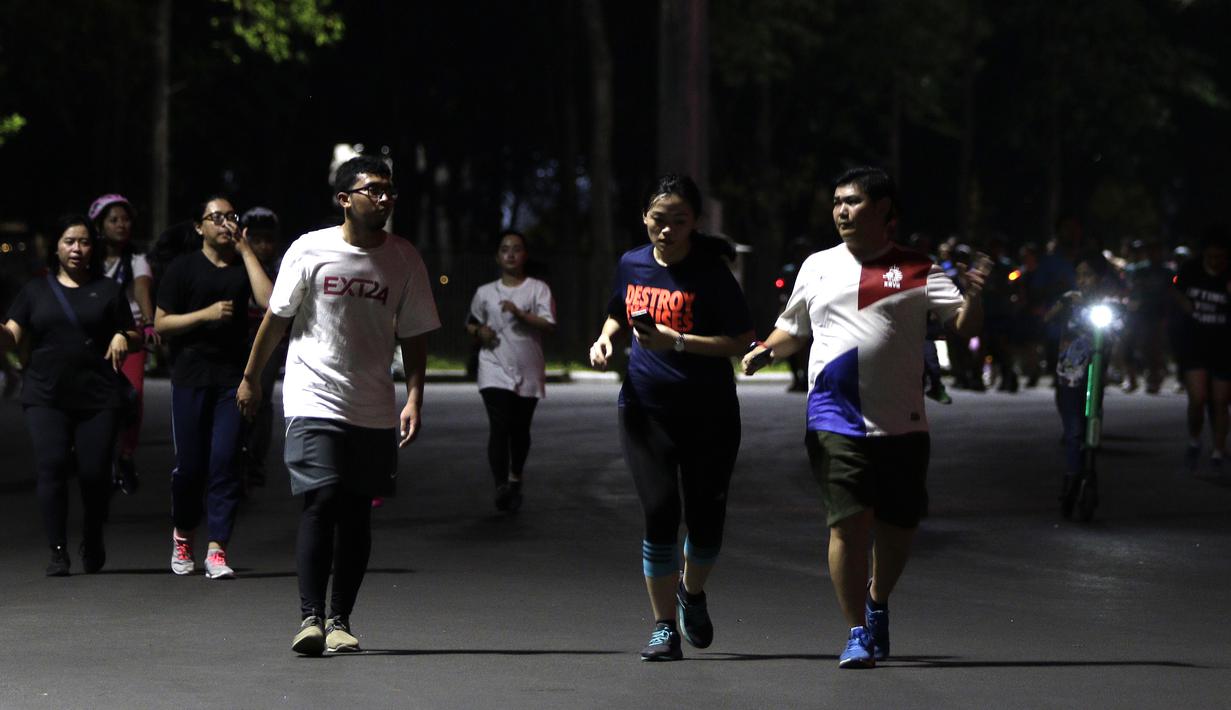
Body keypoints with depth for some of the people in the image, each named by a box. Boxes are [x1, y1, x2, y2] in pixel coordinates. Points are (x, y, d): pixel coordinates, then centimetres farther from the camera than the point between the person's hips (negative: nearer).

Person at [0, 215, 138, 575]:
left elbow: (134, 339, 16)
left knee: (95, 473, -3)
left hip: (98, 396, 0)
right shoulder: (35, 290, 13)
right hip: (46, 396, 0)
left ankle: (92, 544, 22)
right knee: (52, 467, -13)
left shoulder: (108, 291, 13)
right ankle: (58, 552, -8)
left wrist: (122, 338, -6)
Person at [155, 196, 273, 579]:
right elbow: (161, 323, 2)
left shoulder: (244, 266, 11)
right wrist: (206, 314, -11)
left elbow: (269, 301, -9)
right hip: (191, 377, -1)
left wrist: (246, 251, -4)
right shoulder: (183, 268, 5)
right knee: (190, 464, 1)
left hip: (233, 377, 1)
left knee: (225, 462, -7)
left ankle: (216, 550, -7)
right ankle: (183, 535, 26)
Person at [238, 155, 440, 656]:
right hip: (315, 402, -3)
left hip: (375, 412, 3)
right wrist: (251, 379, 10)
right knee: (321, 502, -14)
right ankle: (310, 617, -13)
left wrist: (414, 398, -2)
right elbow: (276, 318, 6)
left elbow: (414, 335, 8)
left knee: (356, 515, 5)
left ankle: (340, 620, 13)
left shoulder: (404, 259, 4)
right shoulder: (310, 251, -3)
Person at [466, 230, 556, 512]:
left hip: (528, 372, 0)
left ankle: (515, 479, 34)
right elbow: (470, 323, 22)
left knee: (520, 430, 10)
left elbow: (548, 325, -11)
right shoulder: (485, 293, 8)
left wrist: (519, 313, -23)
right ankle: (501, 488, -22)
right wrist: (478, 332, 0)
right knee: (499, 427, -15)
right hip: (495, 371, 0)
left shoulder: (538, 289, 1)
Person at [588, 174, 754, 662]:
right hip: (645, 407, 2)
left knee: (706, 518, 4)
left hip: (709, 413, -2)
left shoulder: (710, 271, -10)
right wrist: (605, 339, 2)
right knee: (660, 513, -9)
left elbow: (742, 341, -14)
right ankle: (664, 627, 2)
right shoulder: (632, 265, 4)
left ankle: (692, 592, 36)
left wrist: (677, 342, -21)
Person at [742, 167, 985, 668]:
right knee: (849, 522, -11)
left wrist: (973, 296, -23)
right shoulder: (818, 268, 13)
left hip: (901, 423, 0)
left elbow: (964, 325, -2)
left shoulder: (916, 270, 5)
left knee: (898, 528, 6)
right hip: (835, 420, 0)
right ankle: (857, 633, 0)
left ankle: (877, 602, 35)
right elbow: (792, 329, 24)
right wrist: (764, 350, 4)